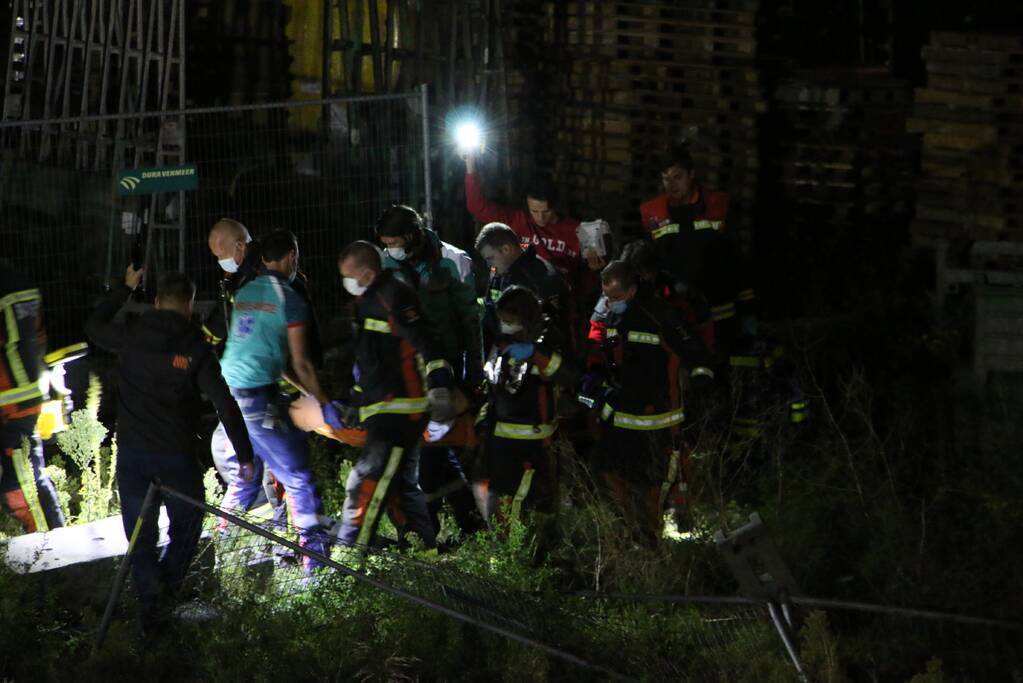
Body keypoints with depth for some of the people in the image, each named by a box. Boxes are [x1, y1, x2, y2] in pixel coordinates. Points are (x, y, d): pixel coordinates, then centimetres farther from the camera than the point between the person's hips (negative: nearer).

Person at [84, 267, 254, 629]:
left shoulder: (131, 337, -1)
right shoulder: (195, 348, -8)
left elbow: (94, 325, 22)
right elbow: (225, 405, -10)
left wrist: (125, 289, 30)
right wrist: (244, 454, -3)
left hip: (131, 453, 2)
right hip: (176, 455, -2)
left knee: (140, 531, 11)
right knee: (186, 522, 18)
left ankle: (150, 603, 3)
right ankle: (167, 585, 7)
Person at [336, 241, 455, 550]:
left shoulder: (394, 297, -14)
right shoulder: (371, 299, 19)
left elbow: (426, 342, -25)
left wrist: (438, 387, -33)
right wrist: (356, 398, 36)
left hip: (400, 407, -11)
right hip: (384, 411, 11)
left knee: (366, 483, -13)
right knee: (400, 484, 15)